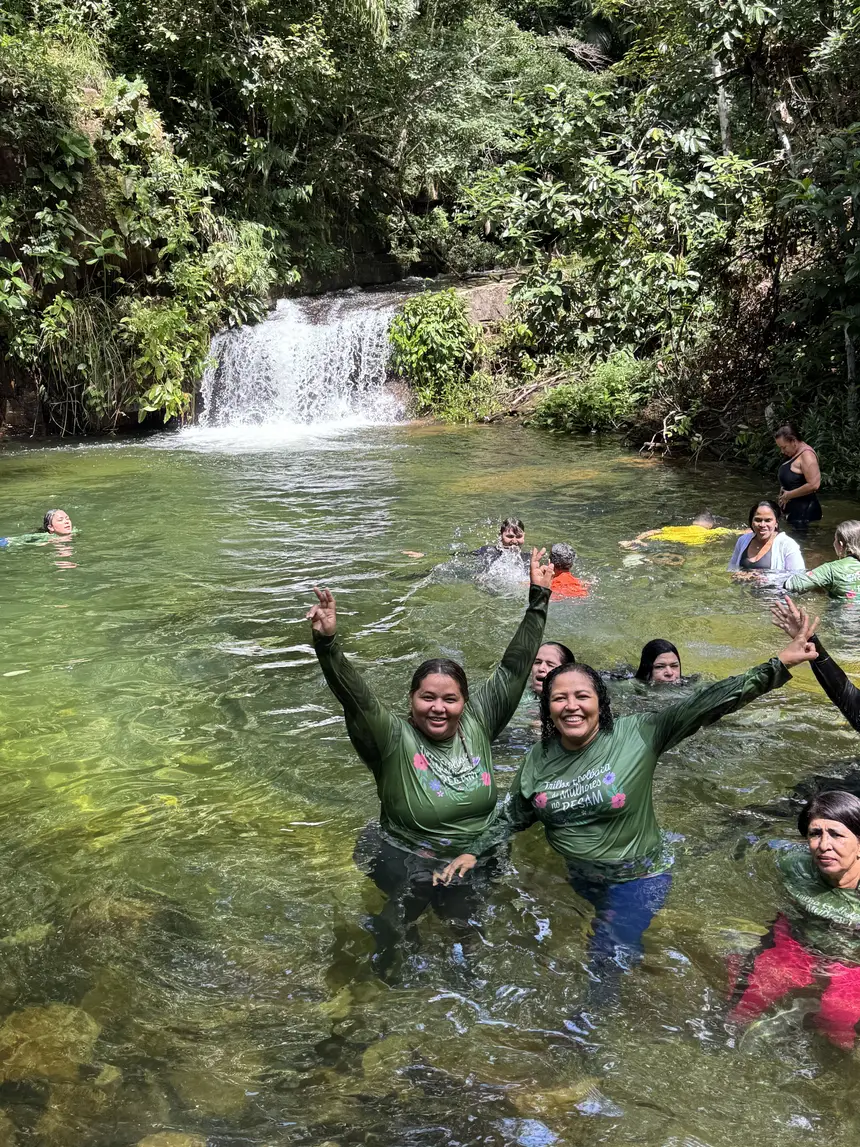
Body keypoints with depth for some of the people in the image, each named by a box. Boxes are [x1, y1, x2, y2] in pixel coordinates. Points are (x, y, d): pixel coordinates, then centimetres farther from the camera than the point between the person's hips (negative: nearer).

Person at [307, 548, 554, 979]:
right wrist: (328, 644, -43)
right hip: (405, 857, -2)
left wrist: (538, 600, -4)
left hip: (477, 858, 2)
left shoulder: (477, 723, -2)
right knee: (413, 891, -22)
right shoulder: (394, 738, -12)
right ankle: (383, 970, 8)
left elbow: (513, 669, -1)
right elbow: (353, 695, -27)